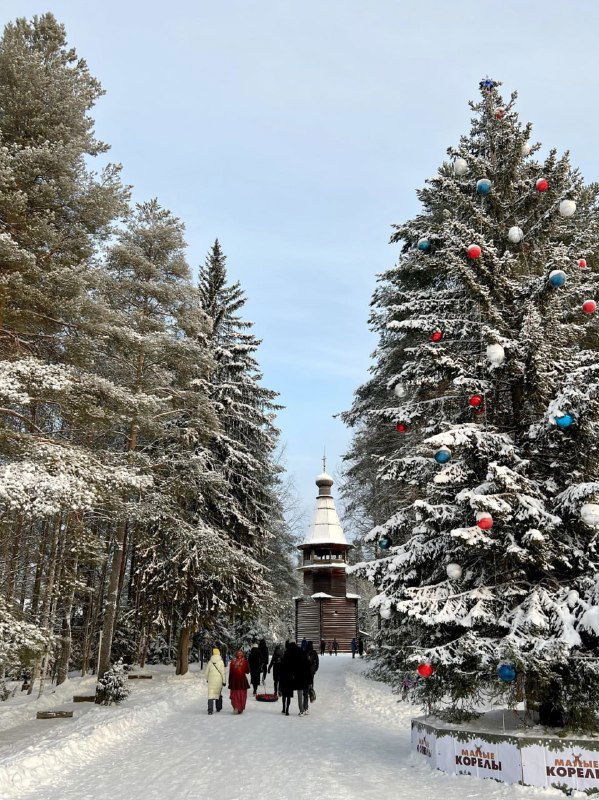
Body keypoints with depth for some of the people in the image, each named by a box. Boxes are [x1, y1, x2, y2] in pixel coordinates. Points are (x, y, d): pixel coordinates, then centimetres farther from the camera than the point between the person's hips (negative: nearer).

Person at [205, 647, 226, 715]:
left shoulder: (210, 662, 1)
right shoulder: (221, 662, -6)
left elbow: (207, 672, 7)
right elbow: (223, 672, -7)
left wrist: (207, 679, 22)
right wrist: (224, 681, -1)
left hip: (211, 681, 1)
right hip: (219, 680, 0)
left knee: (210, 694, -1)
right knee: (219, 693, 18)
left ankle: (210, 709, -14)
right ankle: (218, 708, 27)